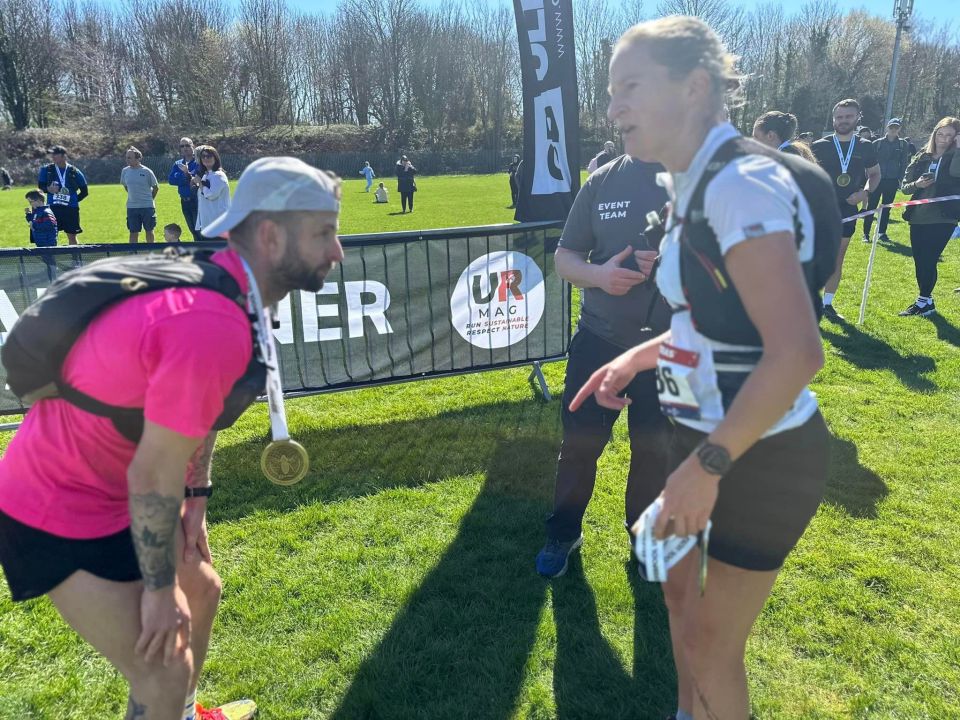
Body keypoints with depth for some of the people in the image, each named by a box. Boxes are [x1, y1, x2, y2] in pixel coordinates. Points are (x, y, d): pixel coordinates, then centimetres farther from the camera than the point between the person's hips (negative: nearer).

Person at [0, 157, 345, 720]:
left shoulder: (221, 287, -3)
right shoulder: (214, 328, -35)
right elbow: (154, 474, -28)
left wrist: (196, 504, 11)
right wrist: (158, 589, -14)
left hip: (116, 486, 10)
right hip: (63, 511, -10)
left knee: (201, 591, 23)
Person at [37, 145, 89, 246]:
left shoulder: (74, 172, 3)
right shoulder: (46, 170, 5)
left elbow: (85, 191, 9)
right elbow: (40, 185, 7)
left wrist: (74, 200, 0)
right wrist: (48, 189, -15)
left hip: (71, 209, 0)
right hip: (53, 207, 0)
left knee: (72, 236, 8)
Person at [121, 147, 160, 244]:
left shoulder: (147, 171, -9)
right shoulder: (125, 171, 1)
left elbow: (156, 187, 2)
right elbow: (125, 186, 17)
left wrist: (149, 199, 8)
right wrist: (134, 197, 14)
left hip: (147, 206, -2)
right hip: (131, 207, 3)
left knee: (149, 231, 8)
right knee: (133, 232, 4)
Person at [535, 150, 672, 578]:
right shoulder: (603, 180, 1)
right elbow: (564, 256, 4)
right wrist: (597, 273, -18)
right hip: (599, 339, 1)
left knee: (655, 450, 14)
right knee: (580, 443, 10)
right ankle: (564, 532, 32)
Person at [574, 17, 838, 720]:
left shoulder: (742, 181, -23)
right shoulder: (696, 184, 6)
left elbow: (797, 353, -30)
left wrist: (706, 466, -25)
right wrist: (642, 353, 6)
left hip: (760, 453, -9)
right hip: (705, 435, 9)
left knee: (710, 645, 9)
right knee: (680, 590, 26)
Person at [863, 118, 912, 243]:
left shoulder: (903, 145, 5)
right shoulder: (877, 143, 0)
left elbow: (904, 164, 5)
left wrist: (901, 179, -2)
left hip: (892, 181, 2)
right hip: (876, 179, -2)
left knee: (886, 208, 9)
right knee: (871, 206, -4)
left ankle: (882, 232, 17)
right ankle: (866, 233, -1)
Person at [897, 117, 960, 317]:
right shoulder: (922, 158, 10)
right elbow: (905, 186, 10)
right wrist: (917, 184, -10)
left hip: (942, 219, -4)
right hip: (918, 217, 5)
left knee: (928, 261, -9)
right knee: (920, 261, 9)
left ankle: (923, 302, 3)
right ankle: (926, 301, 23)